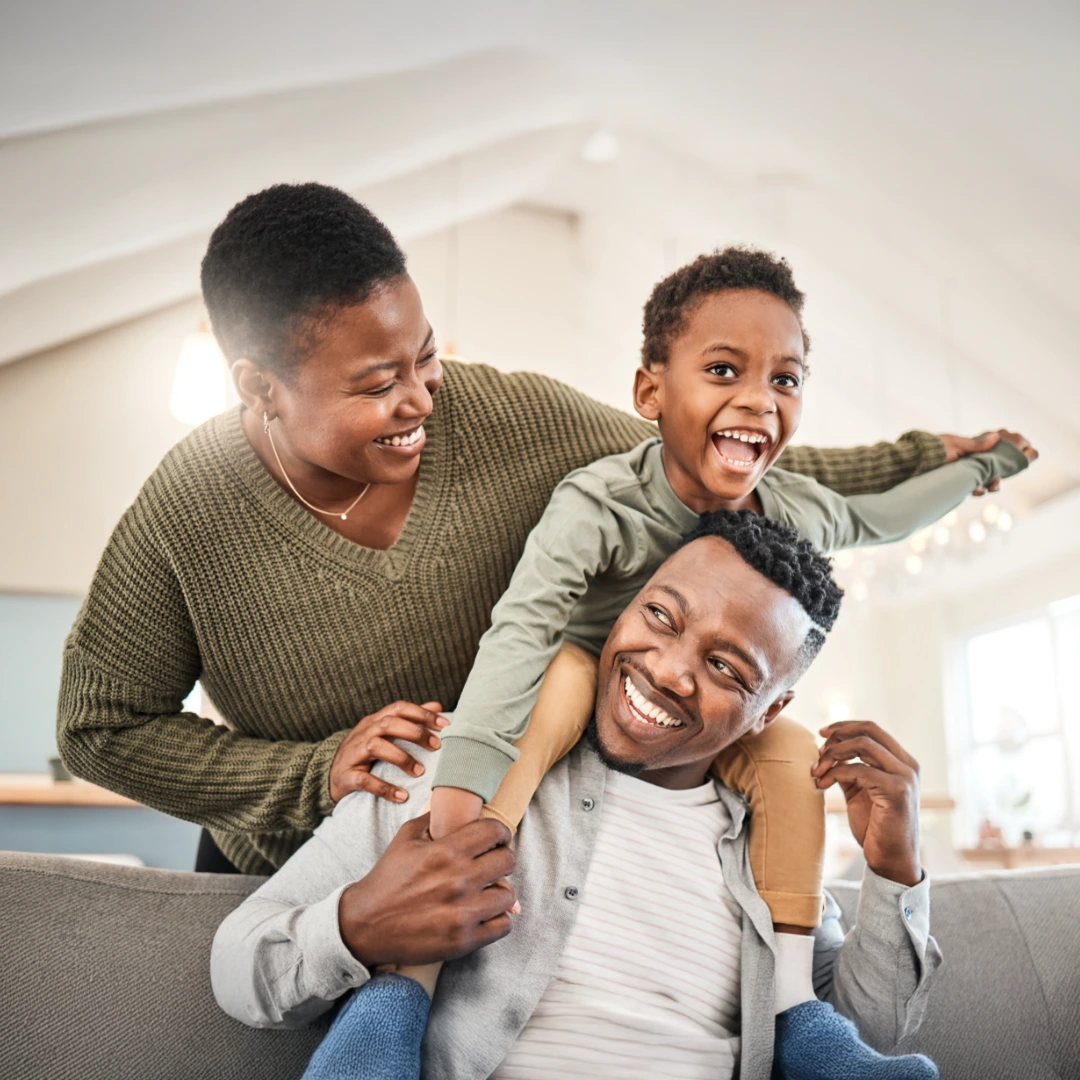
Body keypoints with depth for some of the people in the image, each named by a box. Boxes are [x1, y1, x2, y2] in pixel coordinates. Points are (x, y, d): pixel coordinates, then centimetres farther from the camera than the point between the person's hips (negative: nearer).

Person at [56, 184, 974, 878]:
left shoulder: (513, 422, -19)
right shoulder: (186, 513, -21)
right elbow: (101, 727, -11)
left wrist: (916, 464, -2)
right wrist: (315, 772, -23)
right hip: (289, 872, 1)